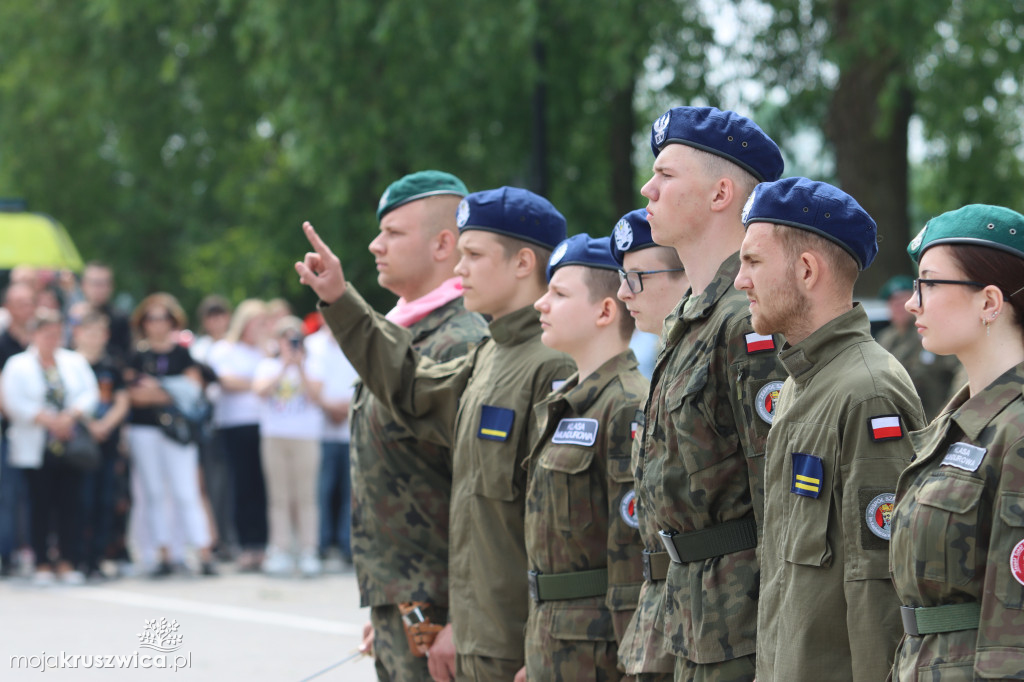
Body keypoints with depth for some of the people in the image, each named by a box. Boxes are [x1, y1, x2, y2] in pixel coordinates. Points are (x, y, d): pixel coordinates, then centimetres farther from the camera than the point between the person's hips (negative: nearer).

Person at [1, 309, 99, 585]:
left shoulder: (75, 362, 11)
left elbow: (90, 394, 4)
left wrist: (71, 415, -14)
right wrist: (48, 420, -16)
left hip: (70, 446, 3)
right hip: (36, 448, -3)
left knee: (70, 505, 0)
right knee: (41, 506, -1)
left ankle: (67, 563, 6)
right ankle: (42, 565, 6)